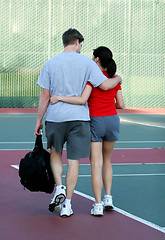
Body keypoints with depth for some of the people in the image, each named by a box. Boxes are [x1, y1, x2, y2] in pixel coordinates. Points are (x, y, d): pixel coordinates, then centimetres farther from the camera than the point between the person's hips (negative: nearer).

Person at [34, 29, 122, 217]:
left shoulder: (50, 63, 2)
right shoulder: (86, 63, -1)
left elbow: (45, 95, 1)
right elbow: (104, 85, -5)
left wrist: (39, 120, 8)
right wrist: (117, 79, 16)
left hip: (55, 117, 1)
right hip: (79, 117, -1)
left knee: (55, 154, 21)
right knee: (73, 160, 4)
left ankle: (59, 188, 0)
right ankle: (66, 204, 6)